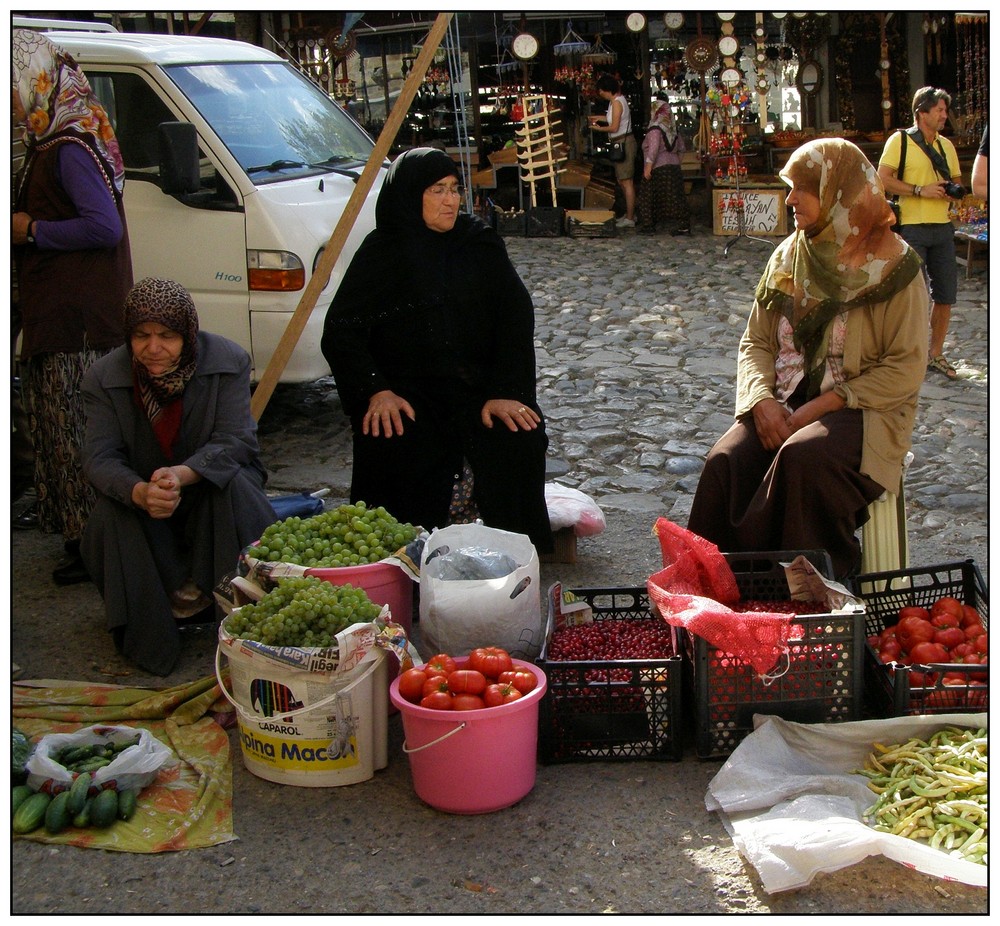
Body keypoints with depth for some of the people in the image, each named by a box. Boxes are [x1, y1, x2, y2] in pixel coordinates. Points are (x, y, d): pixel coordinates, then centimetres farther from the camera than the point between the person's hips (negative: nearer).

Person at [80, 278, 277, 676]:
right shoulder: (103, 378, -12)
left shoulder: (228, 361, -16)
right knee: (107, 522, -30)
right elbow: (100, 457, -20)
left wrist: (182, 474, -45)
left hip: (213, 483, -1)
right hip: (139, 491, 1)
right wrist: (139, 492, -45)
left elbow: (234, 441, -22)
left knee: (234, 486, -34)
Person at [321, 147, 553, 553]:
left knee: (519, 441, -25)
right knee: (393, 445, -31)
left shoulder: (481, 245, 8)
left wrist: (504, 393, -16)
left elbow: (515, 320, 0)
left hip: (478, 386, 2)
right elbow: (341, 332, -4)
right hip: (408, 393, -2)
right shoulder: (382, 253, 1)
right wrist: (376, 391, -20)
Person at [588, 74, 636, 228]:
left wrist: (598, 128, -5)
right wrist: (601, 118, 24)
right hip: (621, 144, 10)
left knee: (626, 182, -6)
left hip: (624, 143, -10)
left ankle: (630, 219, -3)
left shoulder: (617, 102, -17)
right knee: (622, 181, 17)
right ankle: (630, 213, 25)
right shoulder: (617, 100, 11)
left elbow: (614, 127, -19)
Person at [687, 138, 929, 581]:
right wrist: (763, 400, -10)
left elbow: (905, 369, -9)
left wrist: (817, 408, -16)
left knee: (802, 457, -35)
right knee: (726, 461, -24)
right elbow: (756, 341, 12)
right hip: (783, 406, 4)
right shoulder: (788, 256, 11)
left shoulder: (893, 265, -4)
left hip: (862, 411, -4)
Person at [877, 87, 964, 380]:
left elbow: (956, 181, 23)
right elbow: (883, 179, -10)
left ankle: (935, 354, 20)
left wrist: (955, 191, -1)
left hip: (942, 227, 6)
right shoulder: (900, 140, -2)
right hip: (912, 227, -6)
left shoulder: (946, 145, 16)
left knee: (946, 294, 6)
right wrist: (920, 190, -16)